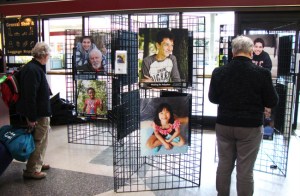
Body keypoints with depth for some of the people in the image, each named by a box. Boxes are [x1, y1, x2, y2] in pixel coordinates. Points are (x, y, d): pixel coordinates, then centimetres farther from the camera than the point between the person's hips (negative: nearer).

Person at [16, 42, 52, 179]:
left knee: (41, 140, 21)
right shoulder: (32, 70, -22)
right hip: (39, 114, -10)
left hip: (42, 112, 10)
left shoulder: (36, 68, 10)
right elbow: (30, 96, -25)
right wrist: (31, 118, -23)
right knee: (39, 141, 1)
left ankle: (38, 164, 35)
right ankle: (31, 170, 12)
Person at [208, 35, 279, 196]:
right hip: (250, 128, -2)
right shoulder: (262, 73, -14)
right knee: (245, 170, 8)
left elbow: (212, 98, 5)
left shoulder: (219, 72, -7)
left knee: (224, 165, 17)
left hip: (224, 125, 3)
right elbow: (272, 102, -5)